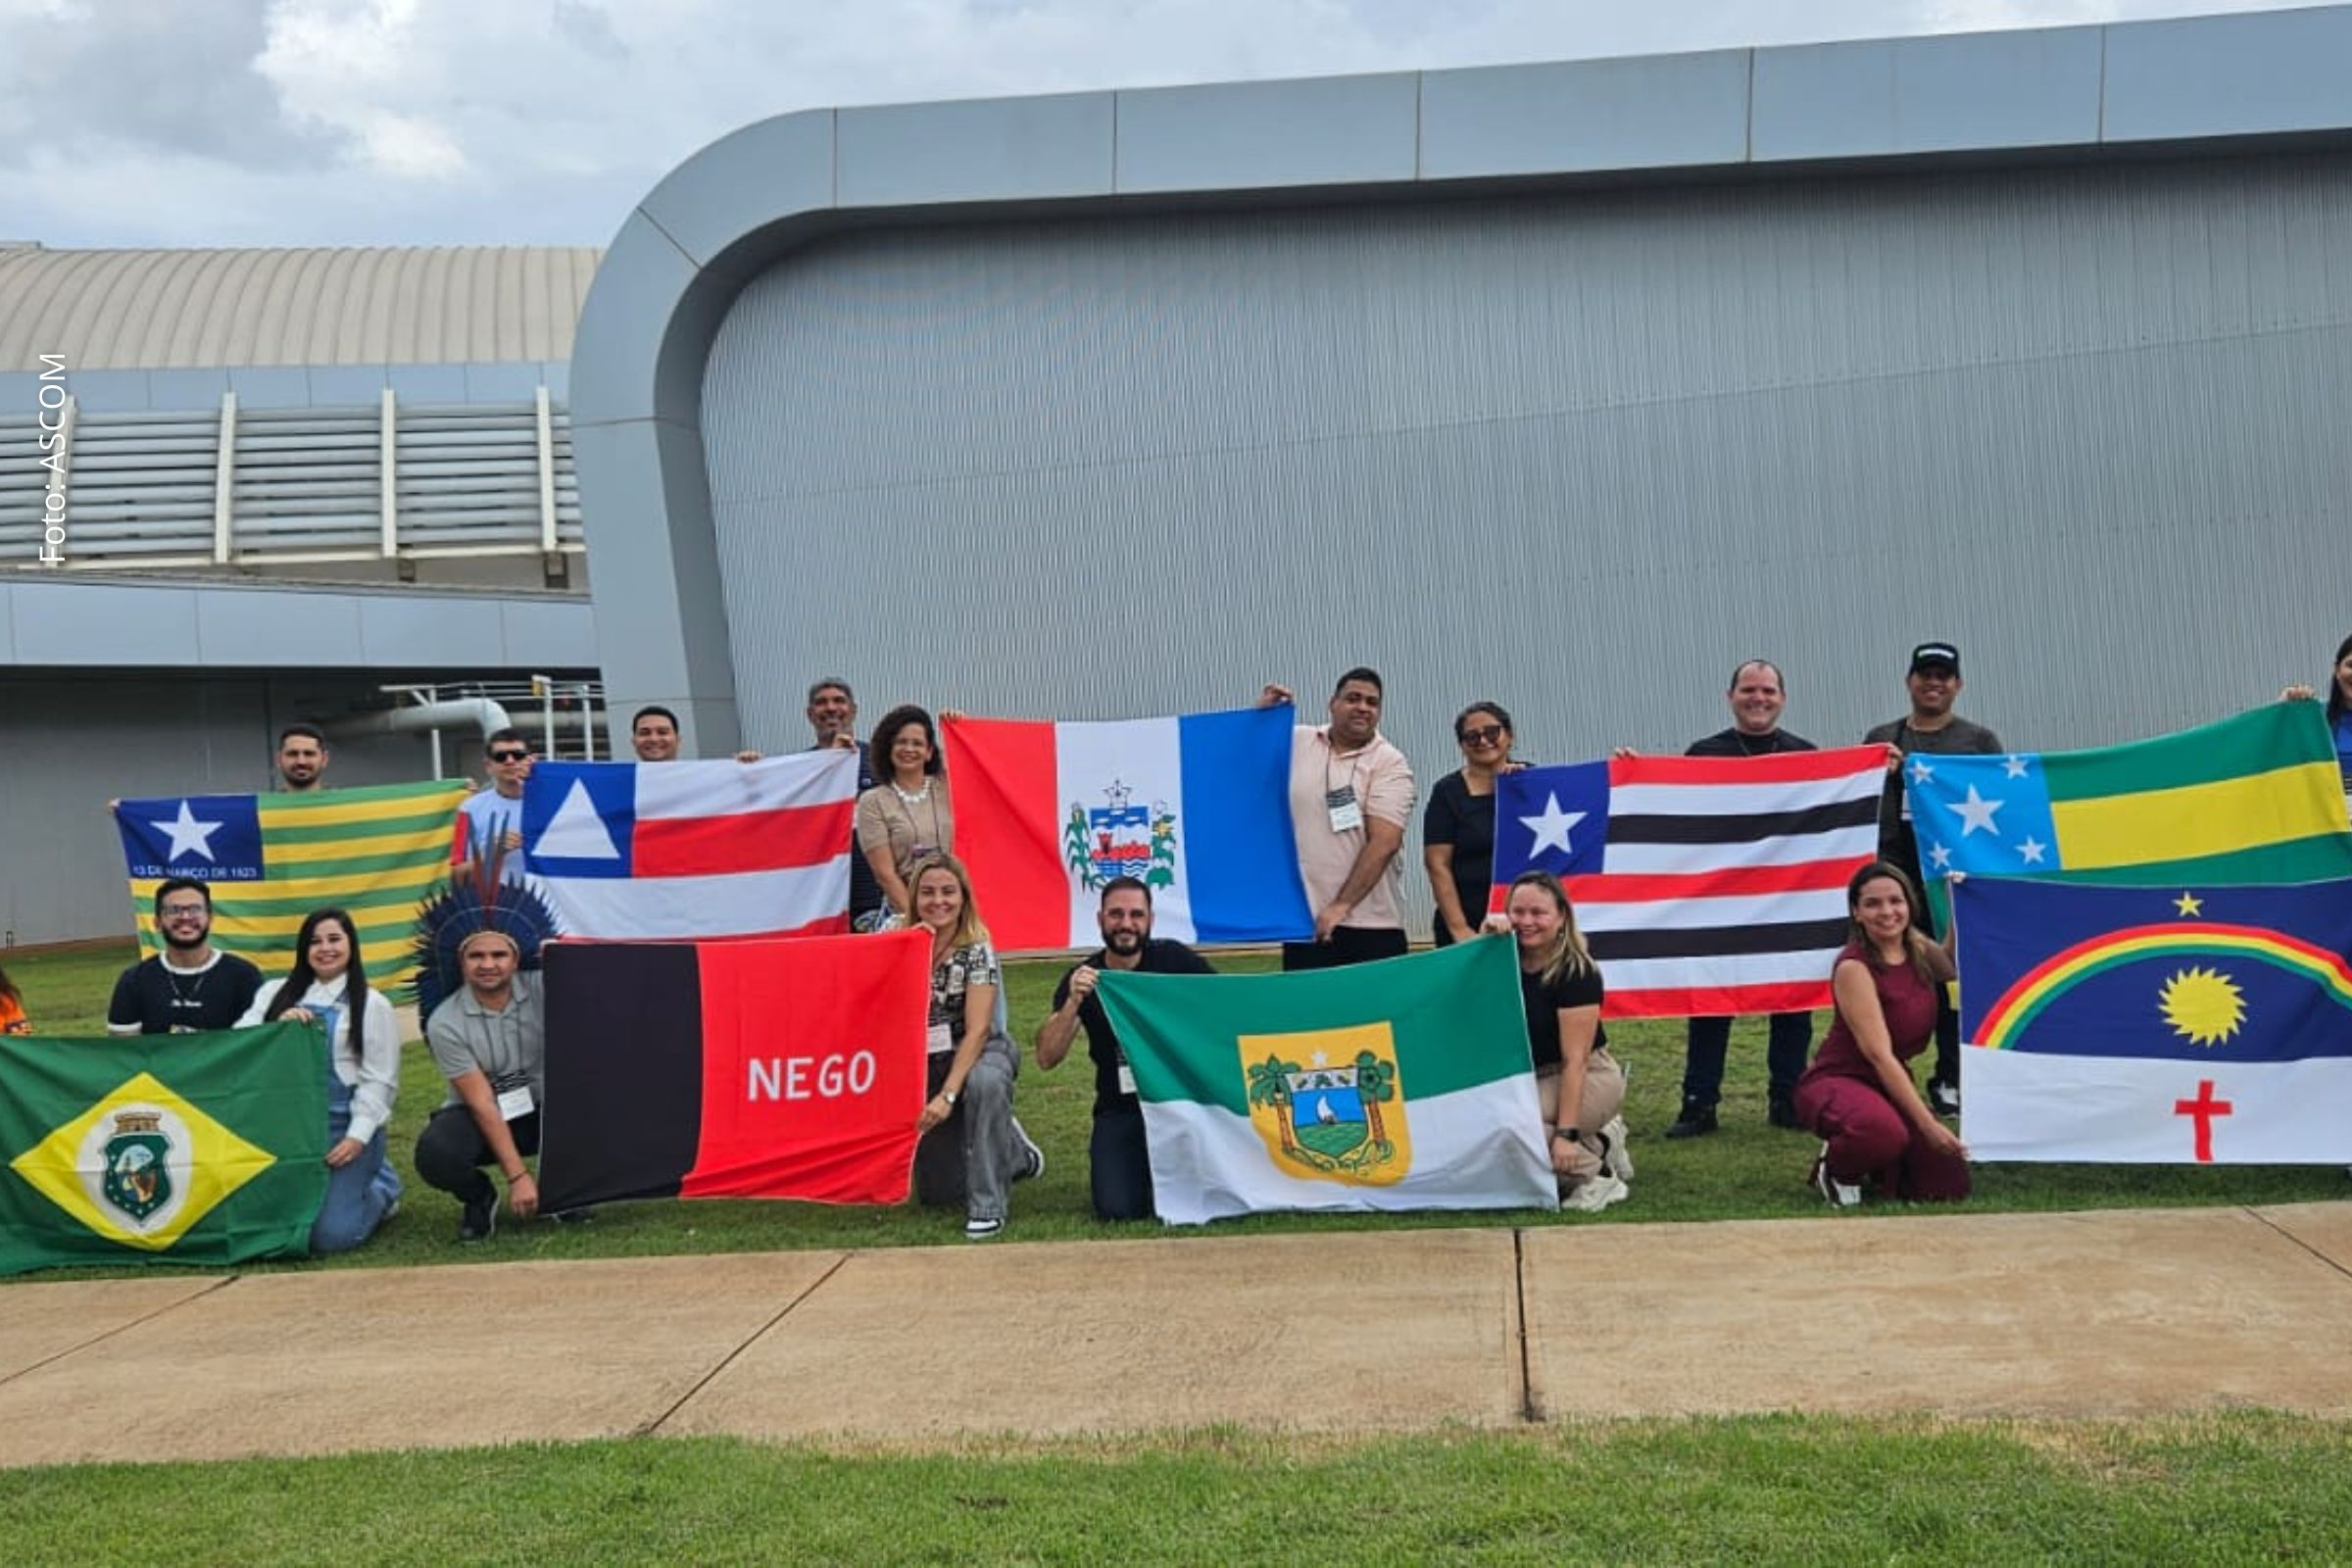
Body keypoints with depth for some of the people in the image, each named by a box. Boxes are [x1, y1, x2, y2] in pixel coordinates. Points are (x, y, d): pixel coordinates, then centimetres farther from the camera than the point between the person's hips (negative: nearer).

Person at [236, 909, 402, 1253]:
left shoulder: (373, 1005, 3)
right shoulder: (277, 993, 14)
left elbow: (379, 1080, -3)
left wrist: (358, 1136, -14)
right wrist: (279, 1026, -14)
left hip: (344, 1129, -4)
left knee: (330, 1235, -16)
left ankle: (380, 1187, 17)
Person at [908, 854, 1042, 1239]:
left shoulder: (977, 949, -14)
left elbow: (978, 1029, -20)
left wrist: (947, 1095, -29)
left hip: (978, 1056, -3)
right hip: (923, 1066, 4)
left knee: (985, 1083, -42)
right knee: (939, 1195, 3)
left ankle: (987, 1207, -27)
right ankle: (1013, 1153, 35)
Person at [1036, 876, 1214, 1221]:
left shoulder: (1174, 960, -3)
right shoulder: (1082, 978, -1)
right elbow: (1046, 1058, -10)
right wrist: (1074, 1002, -25)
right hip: (1120, 1110, 1)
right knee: (1117, 1210, -19)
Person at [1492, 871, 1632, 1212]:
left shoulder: (1576, 971, -20)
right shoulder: (1508, 960, 0)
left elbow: (1574, 1059, -23)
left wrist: (1566, 1133, -28)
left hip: (1588, 1079, -8)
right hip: (1531, 1079, 8)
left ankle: (1596, 1174, -10)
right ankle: (1599, 1145, 7)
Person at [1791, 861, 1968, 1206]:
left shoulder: (1921, 951, 0)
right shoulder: (1854, 966, -19)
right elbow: (1879, 1055, -24)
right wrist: (1928, 1124, -29)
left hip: (1892, 1084, 7)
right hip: (1836, 1081, -7)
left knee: (1950, 1186, -9)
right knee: (1884, 1131, -40)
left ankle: (1873, 1164, 20)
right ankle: (1836, 1167, -5)